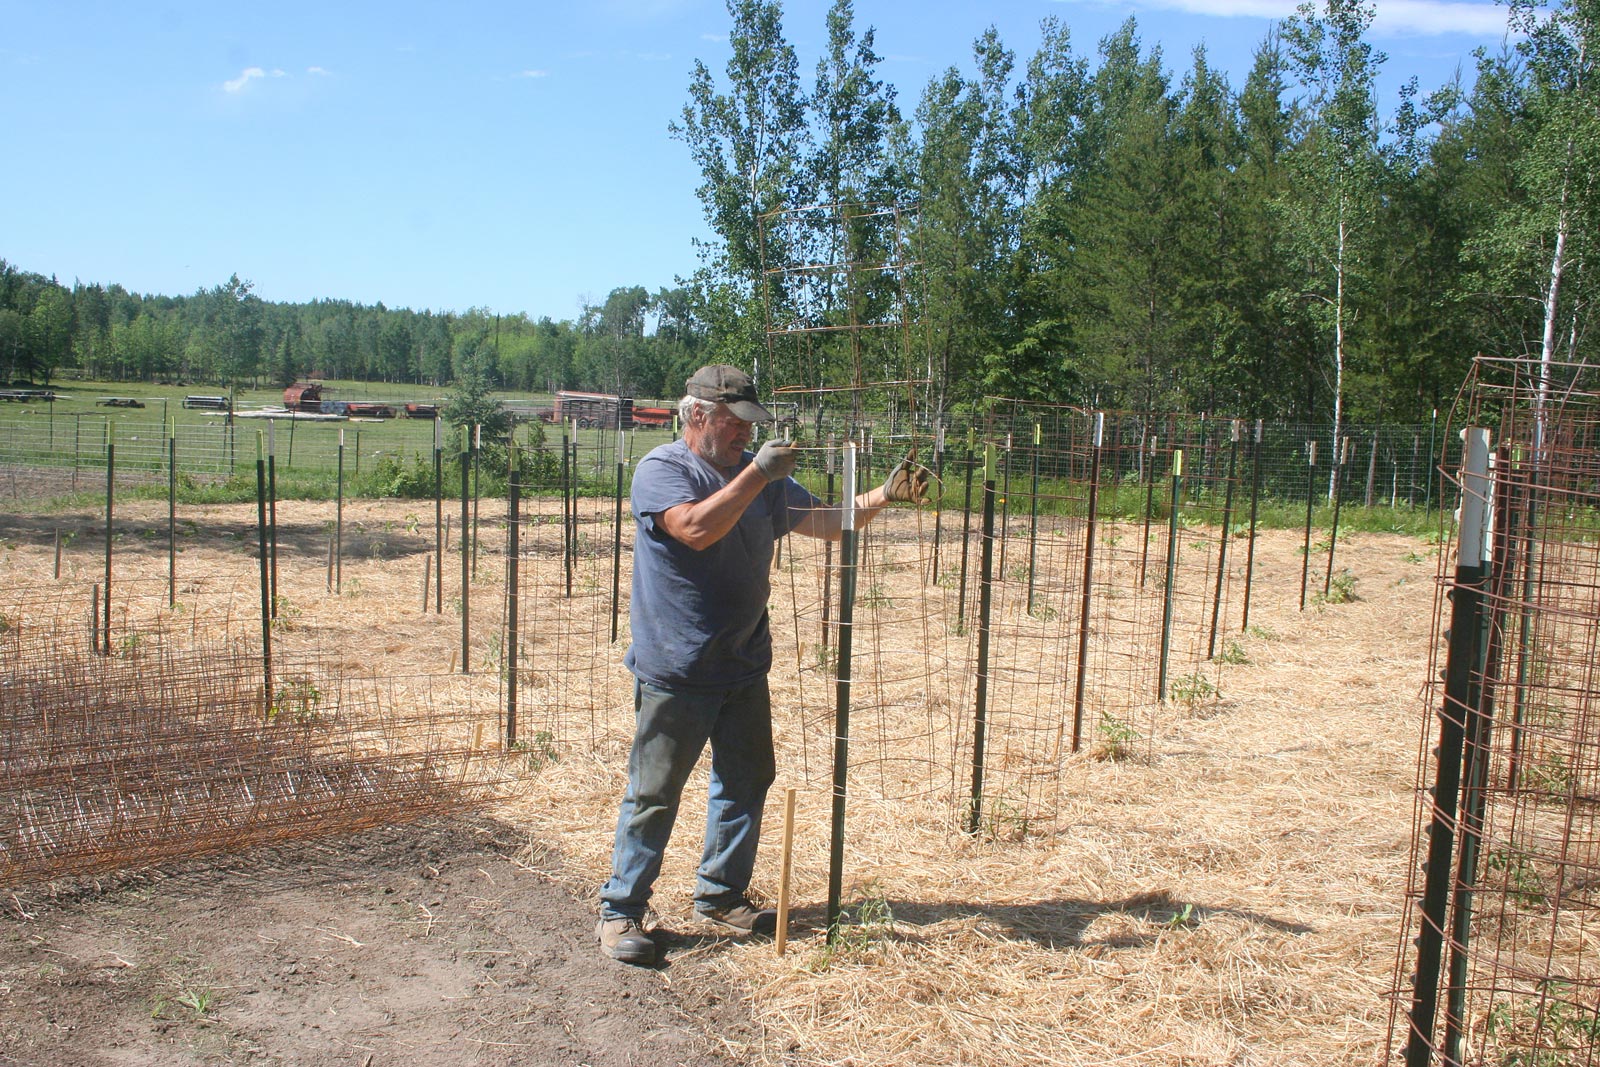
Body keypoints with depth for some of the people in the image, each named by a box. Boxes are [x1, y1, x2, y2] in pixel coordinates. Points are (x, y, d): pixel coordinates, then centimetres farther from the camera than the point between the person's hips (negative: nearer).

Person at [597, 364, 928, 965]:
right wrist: (757, 474, -26)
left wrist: (884, 496, -4)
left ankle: (721, 897, 29)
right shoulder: (660, 469, -9)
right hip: (675, 672, -7)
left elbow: (827, 521, 11)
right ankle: (620, 910, 12)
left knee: (746, 783, 14)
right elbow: (696, 528, -27)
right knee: (654, 795, -1)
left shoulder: (761, 478, 11)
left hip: (744, 668, 7)